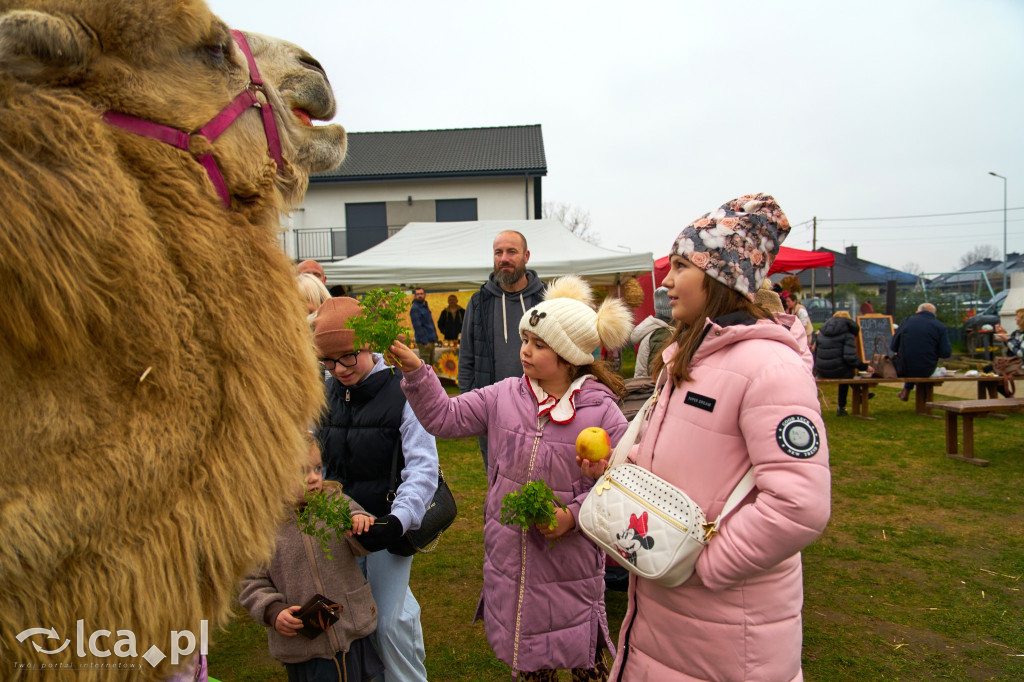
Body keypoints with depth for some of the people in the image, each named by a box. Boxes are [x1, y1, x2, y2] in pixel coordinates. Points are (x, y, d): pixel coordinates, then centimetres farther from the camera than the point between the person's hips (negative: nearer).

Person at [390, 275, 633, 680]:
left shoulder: (601, 412, -13)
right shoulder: (503, 397, -3)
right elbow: (444, 417, -3)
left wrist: (573, 516, -19)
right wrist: (415, 371, -13)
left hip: (571, 568, -3)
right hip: (510, 557, 3)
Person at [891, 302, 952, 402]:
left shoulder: (905, 321, 1)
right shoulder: (940, 326, -1)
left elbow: (893, 347, 2)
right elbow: (946, 353, -6)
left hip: (903, 371, -1)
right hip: (926, 371, 1)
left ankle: (906, 391, 39)